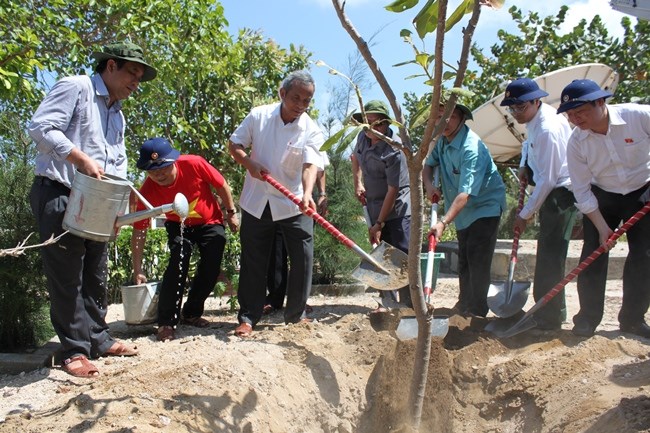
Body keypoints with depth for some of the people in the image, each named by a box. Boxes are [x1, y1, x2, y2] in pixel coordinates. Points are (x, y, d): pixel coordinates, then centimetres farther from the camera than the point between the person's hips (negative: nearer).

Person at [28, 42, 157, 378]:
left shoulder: (117, 114, 19)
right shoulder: (75, 88, -7)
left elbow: (118, 162, 19)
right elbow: (40, 127, -18)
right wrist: (81, 159, -23)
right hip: (57, 196, -8)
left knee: (95, 276, 13)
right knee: (66, 276, -2)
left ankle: (98, 339, 24)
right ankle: (75, 350, 7)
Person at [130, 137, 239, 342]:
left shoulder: (194, 164, -30)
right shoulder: (147, 192, -25)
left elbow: (222, 185, -12)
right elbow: (139, 231, -20)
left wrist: (231, 212, -4)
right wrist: (137, 270, -20)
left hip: (210, 223, 1)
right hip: (179, 226, -1)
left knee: (211, 269, -8)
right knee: (179, 257, -26)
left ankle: (191, 313, 16)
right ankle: (166, 322, -19)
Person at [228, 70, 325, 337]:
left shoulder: (311, 130, -8)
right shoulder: (258, 116, -4)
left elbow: (310, 165, -21)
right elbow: (234, 144, 3)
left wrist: (307, 194, -40)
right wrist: (250, 164, -17)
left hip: (293, 205, 0)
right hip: (257, 202, 1)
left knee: (303, 259, 0)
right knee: (253, 262, 5)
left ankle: (295, 314, 18)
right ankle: (247, 318, 15)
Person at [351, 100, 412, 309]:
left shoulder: (394, 150, -23)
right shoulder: (363, 137, 0)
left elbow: (393, 190, -23)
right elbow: (355, 157, 24)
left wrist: (379, 224, -20)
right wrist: (358, 183, 8)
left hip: (397, 208, -7)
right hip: (375, 208, 7)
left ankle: (409, 305, -2)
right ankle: (389, 303, 20)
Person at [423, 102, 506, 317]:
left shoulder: (471, 147, -29)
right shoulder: (442, 140, -3)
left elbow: (465, 193, -35)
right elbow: (428, 165, 10)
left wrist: (443, 222, -43)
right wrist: (429, 186, -13)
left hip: (485, 206, -8)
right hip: (463, 211, 8)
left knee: (478, 261, -13)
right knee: (463, 261, 15)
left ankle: (476, 313, -6)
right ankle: (464, 307, 27)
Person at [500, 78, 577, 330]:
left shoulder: (547, 129, -25)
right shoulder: (534, 119, 5)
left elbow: (548, 179, -24)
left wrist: (525, 214, -17)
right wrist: (524, 165, 9)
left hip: (561, 193, -10)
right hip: (552, 191, 10)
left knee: (550, 255, -10)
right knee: (548, 253, 16)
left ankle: (549, 320, -1)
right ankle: (550, 313, 28)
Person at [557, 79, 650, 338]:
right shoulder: (576, 143, -18)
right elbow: (582, 190, -14)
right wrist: (602, 227, -18)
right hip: (602, 199, 1)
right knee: (594, 255, -6)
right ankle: (587, 319, 3)